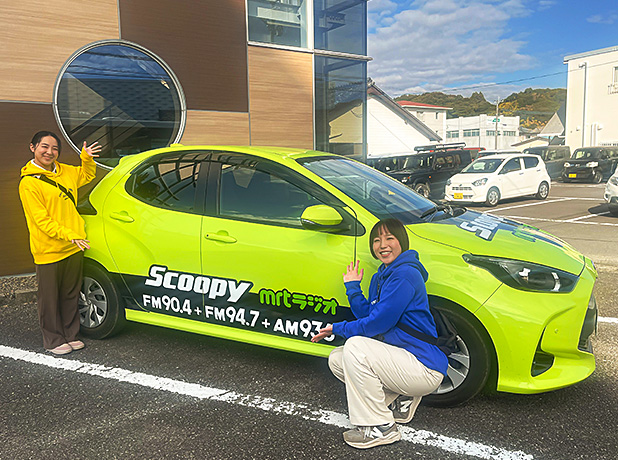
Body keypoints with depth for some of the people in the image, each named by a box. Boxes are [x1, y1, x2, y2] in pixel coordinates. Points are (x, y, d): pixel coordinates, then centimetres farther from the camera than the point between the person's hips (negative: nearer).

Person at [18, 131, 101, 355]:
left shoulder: (65, 172, 8)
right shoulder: (29, 183, -12)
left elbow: (86, 176, 29)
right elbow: (41, 220, -17)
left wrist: (87, 159, 9)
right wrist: (69, 235, -26)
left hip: (74, 248, 6)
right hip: (48, 250, -6)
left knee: (71, 295, 16)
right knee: (50, 298, 7)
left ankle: (70, 335, 29)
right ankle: (53, 341, 21)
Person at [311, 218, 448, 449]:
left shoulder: (405, 274, -18)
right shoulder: (381, 276, 12)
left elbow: (379, 323, -21)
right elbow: (367, 316, 10)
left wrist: (338, 328, -10)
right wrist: (352, 287, 3)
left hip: (425, 369, -10)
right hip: (400, 358, 10)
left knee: (355, 347, -25)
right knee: (336, 359, 6)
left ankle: (380, 428, -13)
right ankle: (399, 400, 9)